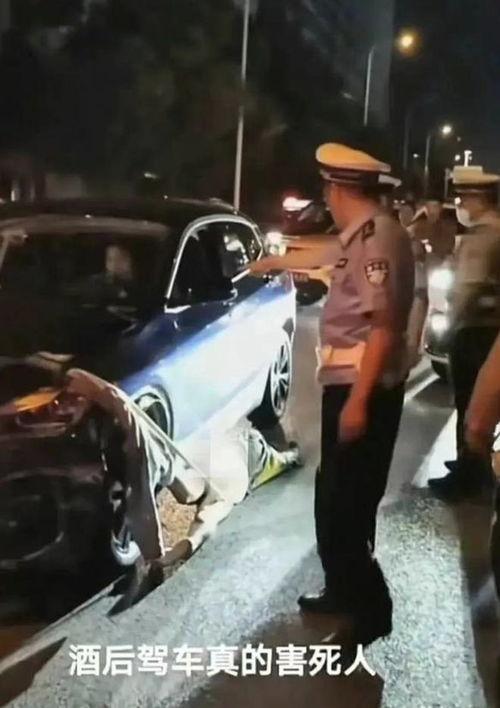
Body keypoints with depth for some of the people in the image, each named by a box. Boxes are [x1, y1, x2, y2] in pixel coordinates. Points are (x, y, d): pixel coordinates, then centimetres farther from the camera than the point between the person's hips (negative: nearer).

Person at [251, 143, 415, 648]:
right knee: (334, 495, 18)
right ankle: (343, 591, 33)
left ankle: (371, 609, 12)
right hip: (346, 383, 10)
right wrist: (272, 263, 50)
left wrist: (359, 400, -27)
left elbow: (384, 325, -25)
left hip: (364, 389, -10)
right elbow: (322, 259, 35)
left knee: (348, 502, -3)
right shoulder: (356, 237, 13)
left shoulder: (379, 237, -19)